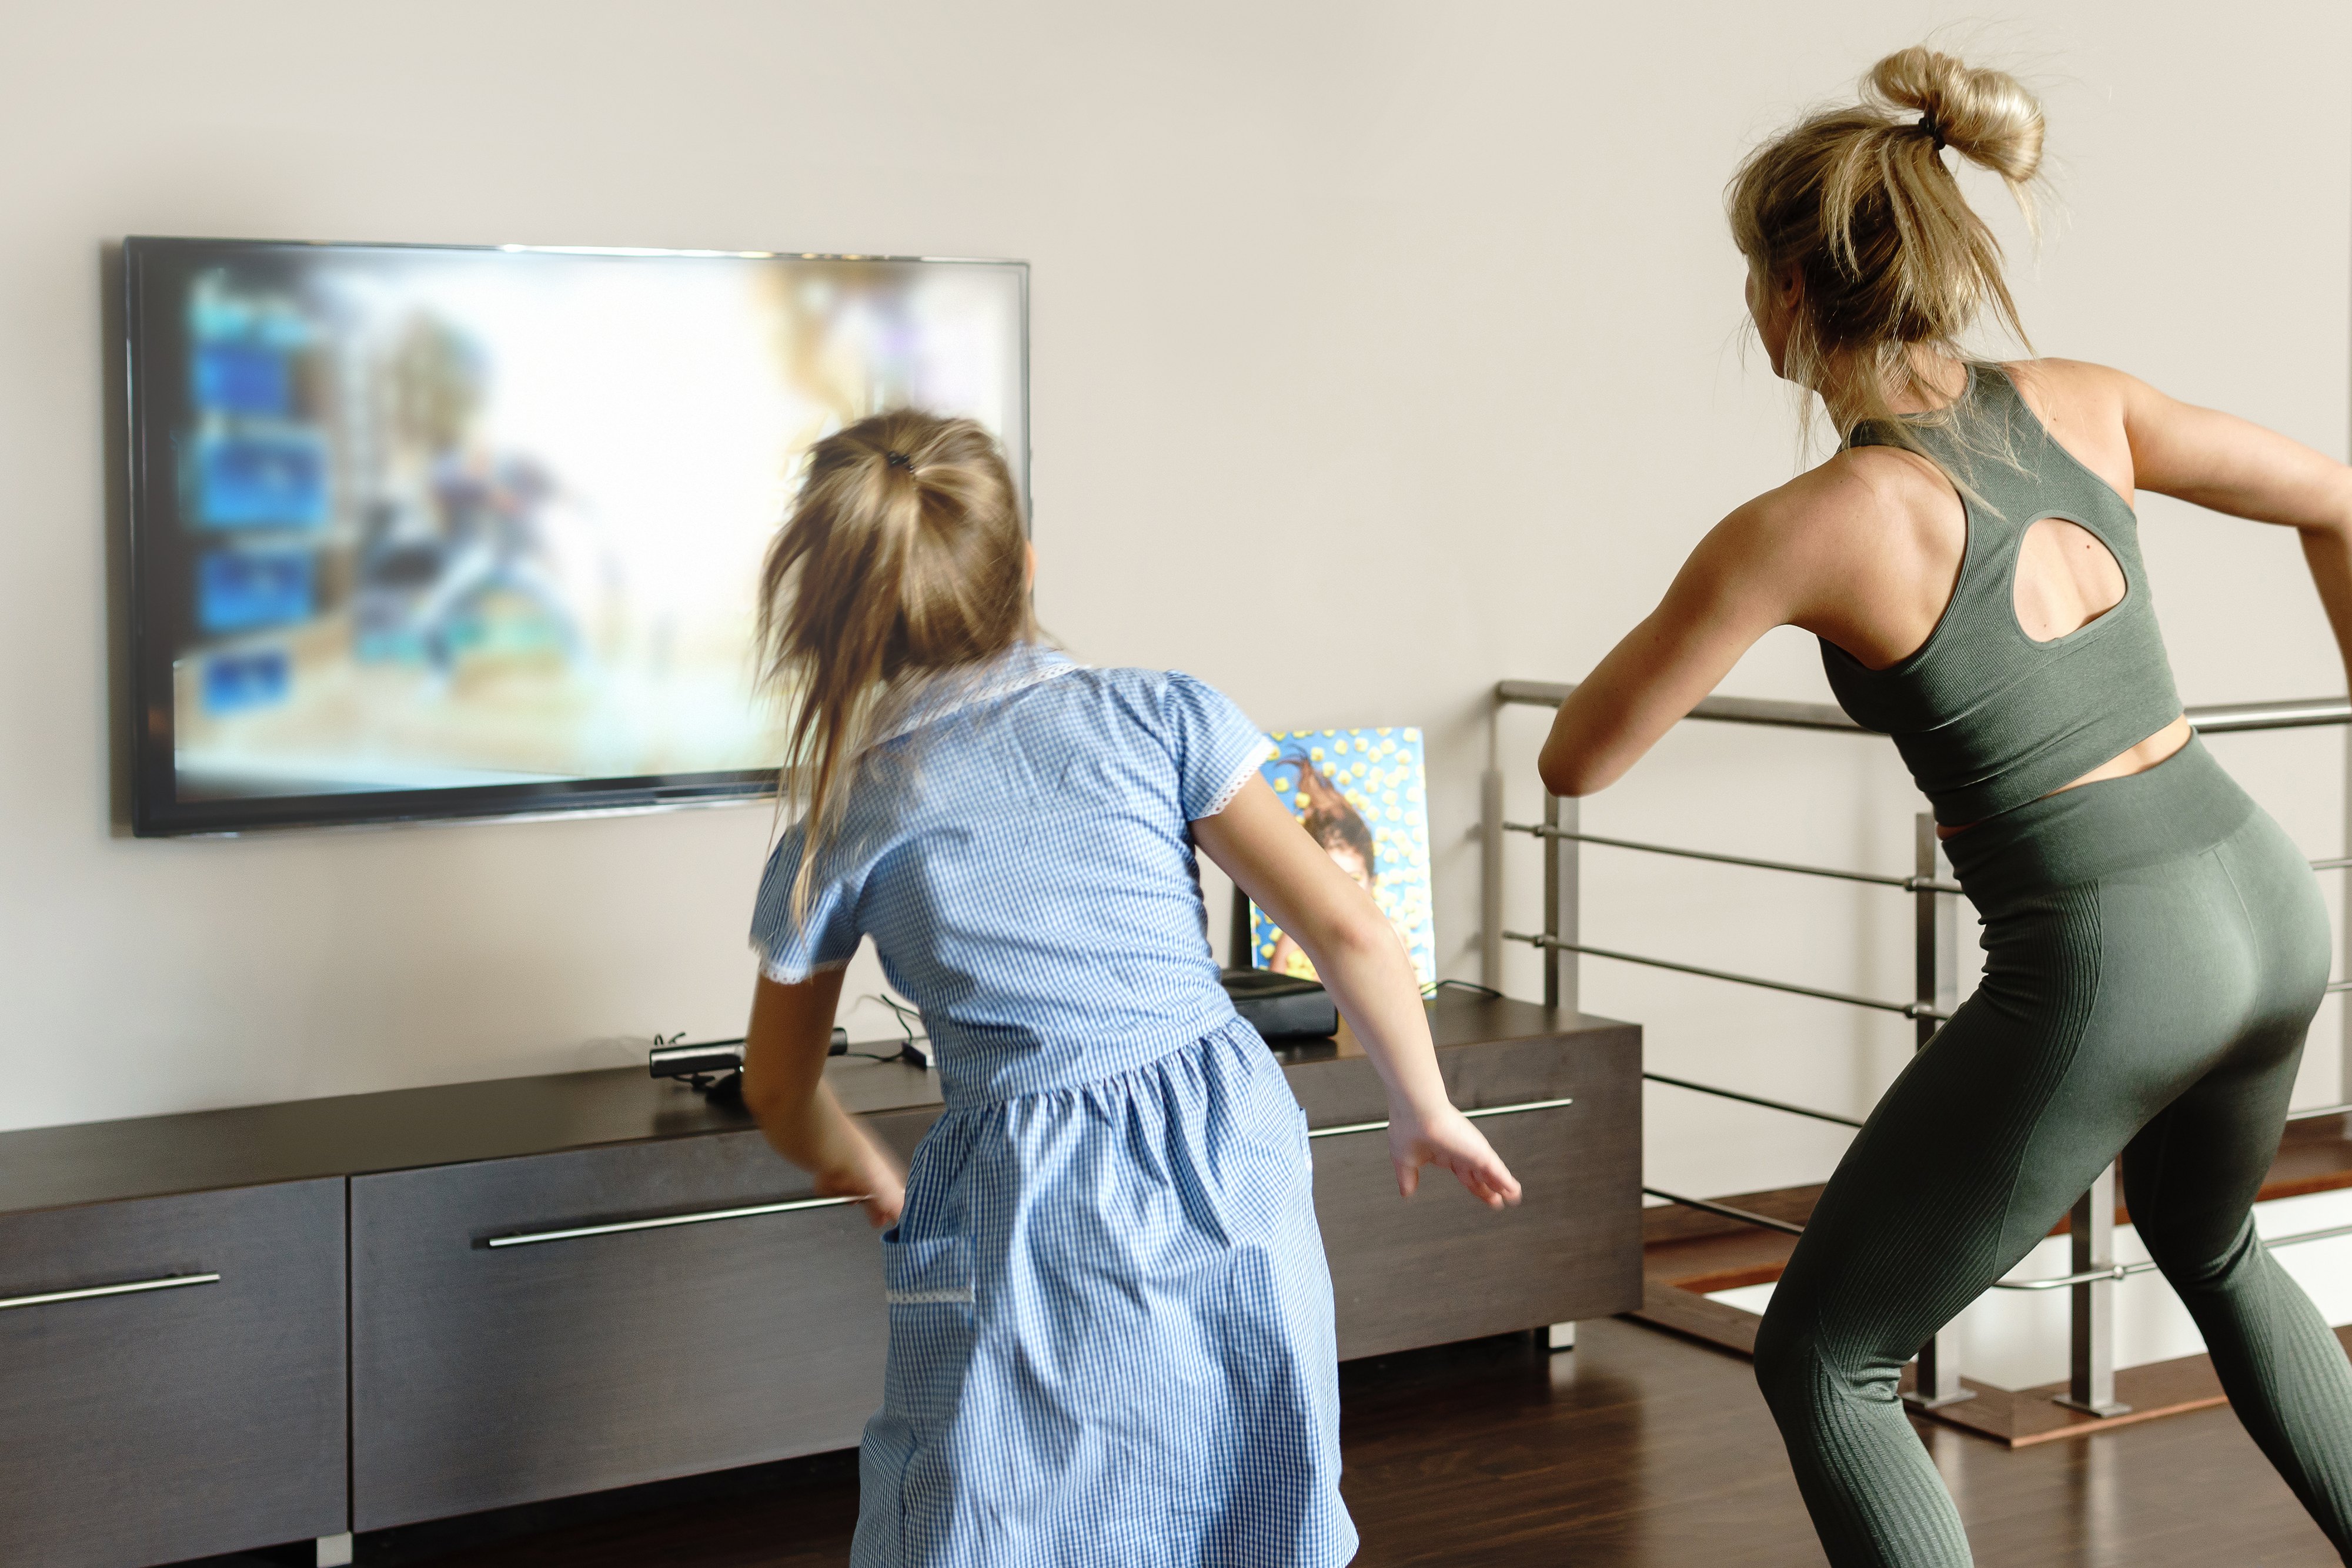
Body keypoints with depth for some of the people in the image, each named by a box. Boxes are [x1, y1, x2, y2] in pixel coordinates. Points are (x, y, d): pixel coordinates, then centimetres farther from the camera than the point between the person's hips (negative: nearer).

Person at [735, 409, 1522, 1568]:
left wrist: (867, 1179, 36)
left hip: (1022, 1216, -1)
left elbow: (781, 1091, 18)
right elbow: (1344, 929, 0)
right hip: (1228, 1167, 2)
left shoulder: (839, 827, 5)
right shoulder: (1153, 715, 3)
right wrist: (1425, 1112, 14)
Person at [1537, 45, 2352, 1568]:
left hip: (2104, 978, -7)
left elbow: (1577, 758, -7)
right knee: (2209, 1245, 38)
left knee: (1819, 1363, 10)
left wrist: (1700, 605, 11)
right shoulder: (2081, 403, 1)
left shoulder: (1803, 528, -16)